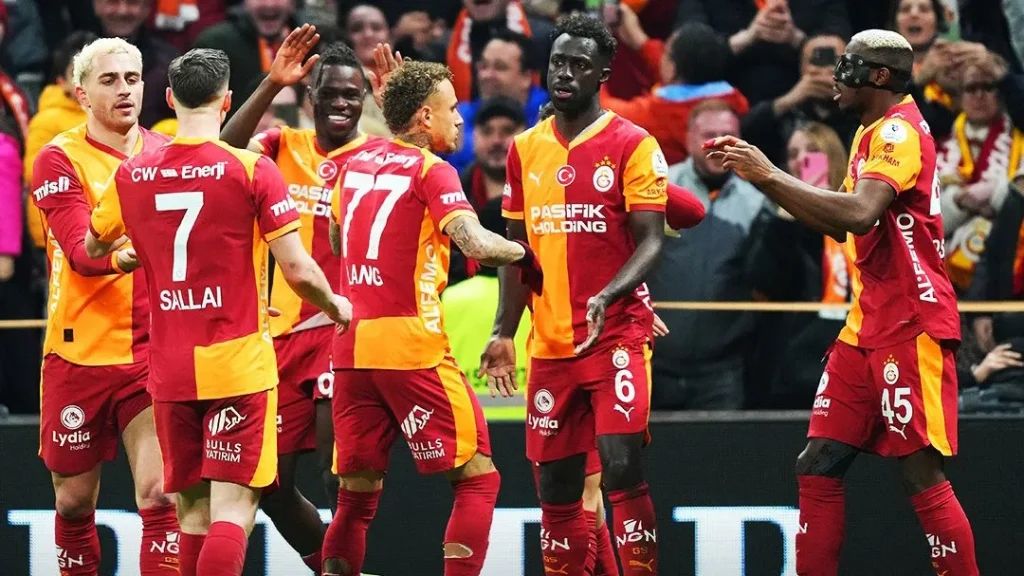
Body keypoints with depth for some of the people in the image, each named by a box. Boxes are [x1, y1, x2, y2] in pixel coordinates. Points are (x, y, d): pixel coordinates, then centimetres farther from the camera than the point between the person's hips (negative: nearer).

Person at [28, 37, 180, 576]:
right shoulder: (59, 159, -5)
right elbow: (78, 250, -18)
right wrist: (119, 258, -38)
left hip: (153, 351, 1)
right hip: (79, 350, -1)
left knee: (159, 493, -13)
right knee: (74, 500, 9)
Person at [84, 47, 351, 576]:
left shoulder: (131, 175, 3)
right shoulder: (251, 170, -9)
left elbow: (92, 248, 21)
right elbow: (298, 271, -11)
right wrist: (335, 305, 9)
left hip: (169, 368, 4)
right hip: (239, 362, -4)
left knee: (193, 510, 12)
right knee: (232, 507, -7)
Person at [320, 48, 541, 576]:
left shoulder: (355, 164, 13)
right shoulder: (430, 171, -7)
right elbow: (475, 242, -21)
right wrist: (523, 253, -4)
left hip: (351, 349, 7)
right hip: (412, 346, -7)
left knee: (357, 492, 11)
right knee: (477, 479, 1)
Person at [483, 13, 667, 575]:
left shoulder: (631, 144, -4)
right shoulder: (525, 149, 11)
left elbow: (650, 241, -8)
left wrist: (607, 298, -24)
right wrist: (504, 333, 8)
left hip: (617, 335, -5)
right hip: (549, 344, 5)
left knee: (621, 467, -16)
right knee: (555, 485, 6)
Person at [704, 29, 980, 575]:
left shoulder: (899, 131, -13)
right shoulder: (870, 134, 18)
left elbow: (860, 213, -28)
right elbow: (837, 223, 22)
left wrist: (771, 176, -21)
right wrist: (759, 173, 13)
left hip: (912, 325, -10)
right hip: (866, 326, 10)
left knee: (922, 474, -11)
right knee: (817, 465, 6)